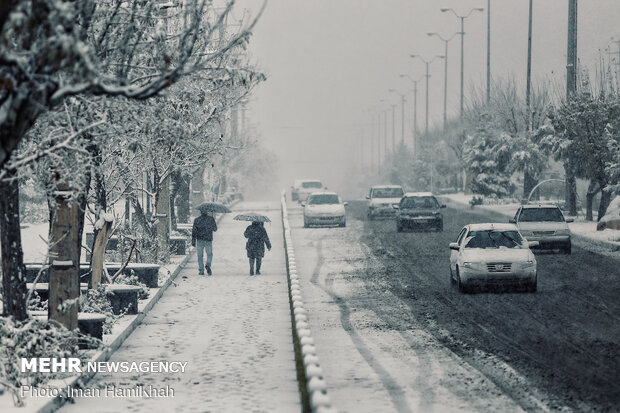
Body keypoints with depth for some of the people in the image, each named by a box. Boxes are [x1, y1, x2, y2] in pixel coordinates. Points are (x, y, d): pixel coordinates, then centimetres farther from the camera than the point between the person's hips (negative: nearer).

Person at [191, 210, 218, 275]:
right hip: (208, 240, 0)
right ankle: (208, 265, -15)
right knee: (209, 254, 12)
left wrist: (193, 241, -2)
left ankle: (201, 271, 4)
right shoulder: (211, 219, -2)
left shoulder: (197, 220, -2)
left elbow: (194, 231, -4)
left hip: (200, 240, 0)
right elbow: (215, 229, 8)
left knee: (200, 256, 9)